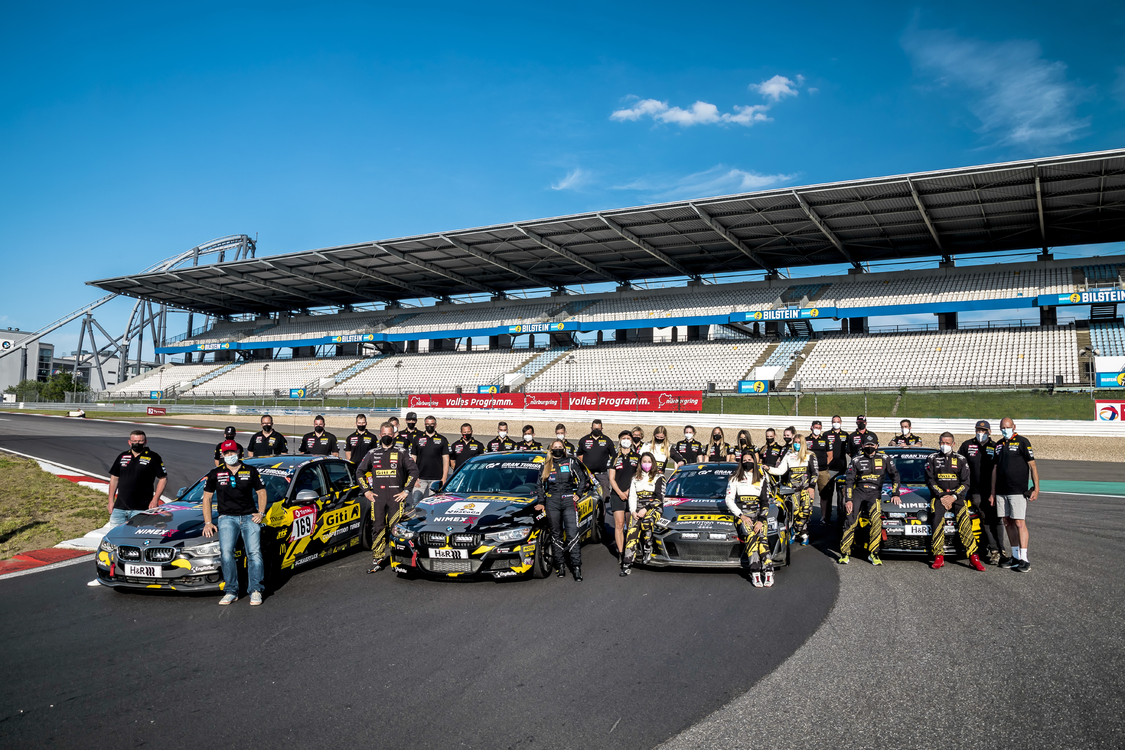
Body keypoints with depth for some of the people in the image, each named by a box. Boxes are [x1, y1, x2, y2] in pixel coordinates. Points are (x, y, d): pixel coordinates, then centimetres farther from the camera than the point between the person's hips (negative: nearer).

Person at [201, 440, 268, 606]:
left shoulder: (251, 471, 10)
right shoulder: (215, 474, 11)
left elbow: (261, 492, 15)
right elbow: (207, 498, 13)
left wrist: (260, 513, 2)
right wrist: (207, 522, 4)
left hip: (249, 516, 0)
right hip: (227, 517, 0)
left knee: (254, 552, -15)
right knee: (226, 552, -20)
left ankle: (255, 590, -8)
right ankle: (231, 592, -12)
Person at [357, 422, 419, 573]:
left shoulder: (402, 453, 6)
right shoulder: (372, 453, 13)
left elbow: (413, 471, 2)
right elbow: (359, 472, 18)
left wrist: (406, 491, -4)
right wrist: (366, 491, 9)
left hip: (396, 496, -2)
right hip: (377, 496, 2)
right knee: (378, 528, 0)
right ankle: (377, 560, 5)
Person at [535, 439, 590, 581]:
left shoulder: (571, 463, 9)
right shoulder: (546, 465, 12)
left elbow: (583, 479, 14)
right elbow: (540, 485, 18)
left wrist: (578, 494, 4)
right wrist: (541, 502, 9)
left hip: (568, 501, -2)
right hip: (552, 503, 2)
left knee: (572, 534, -10)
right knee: (556, 535, 4)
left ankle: (576, 566, -9)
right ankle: (560, 565, 11)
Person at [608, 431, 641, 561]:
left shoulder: (637, 457, 9)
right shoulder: (615, 457, 9)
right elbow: (611, 478, 6)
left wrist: (628, 491, -6)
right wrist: (620, 493, -7)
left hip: (632, 494, 0)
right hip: (617, 494, 0)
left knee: (630, 525, 0)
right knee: (619, 524, -6)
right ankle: (620, 553, -5)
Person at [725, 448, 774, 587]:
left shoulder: (761, 479, 15)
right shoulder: (735, 478, 12)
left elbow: (765, 502, 10)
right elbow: (729, 500, 7)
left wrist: (761, 520, -6)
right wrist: (741, 516, -6)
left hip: (759, 514, 1)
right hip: (741, 514, -1)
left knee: (763, 537, -28)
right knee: (750, 535, -31)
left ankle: (768, 571, -35)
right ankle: (755, 572, -36)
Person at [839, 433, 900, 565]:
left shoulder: (884, 458, 9)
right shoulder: (856, 460, 8)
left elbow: (895, 475, 12)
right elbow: (849, 481, 6)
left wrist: (895, 494, 1)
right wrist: (848, 500, -3)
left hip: (874, 493, -1)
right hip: (858, 491, 1)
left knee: (876, 519, -24)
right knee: (850, 521, -13)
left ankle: (873, 553, -15)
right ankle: (845, 553, -6)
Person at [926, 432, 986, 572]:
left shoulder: (960, 459, 13)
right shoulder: (932, 459, 11)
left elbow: (966, 483, 7)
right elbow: (930, 481, 5)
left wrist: (954, 496, -8)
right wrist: (942, 496, -8)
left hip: (957, 496, 1)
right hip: (938, 495, -1)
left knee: (964, 522, -19)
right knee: (937, 521, -22)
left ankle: (973, 557, -18)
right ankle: (939, 557, -20)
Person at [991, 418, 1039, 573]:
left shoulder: (1022, 442, -3)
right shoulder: (999, 445, 15)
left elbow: (1032, 465, -5)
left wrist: (1036, 487, -12)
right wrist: (993, 493, 16)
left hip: (1018, 491, -6)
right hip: (1001, 491, 6)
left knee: (1019, 523, -9)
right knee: (1008, 523, 8)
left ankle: (1024, 559, -6)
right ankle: (1015, 557, 14)